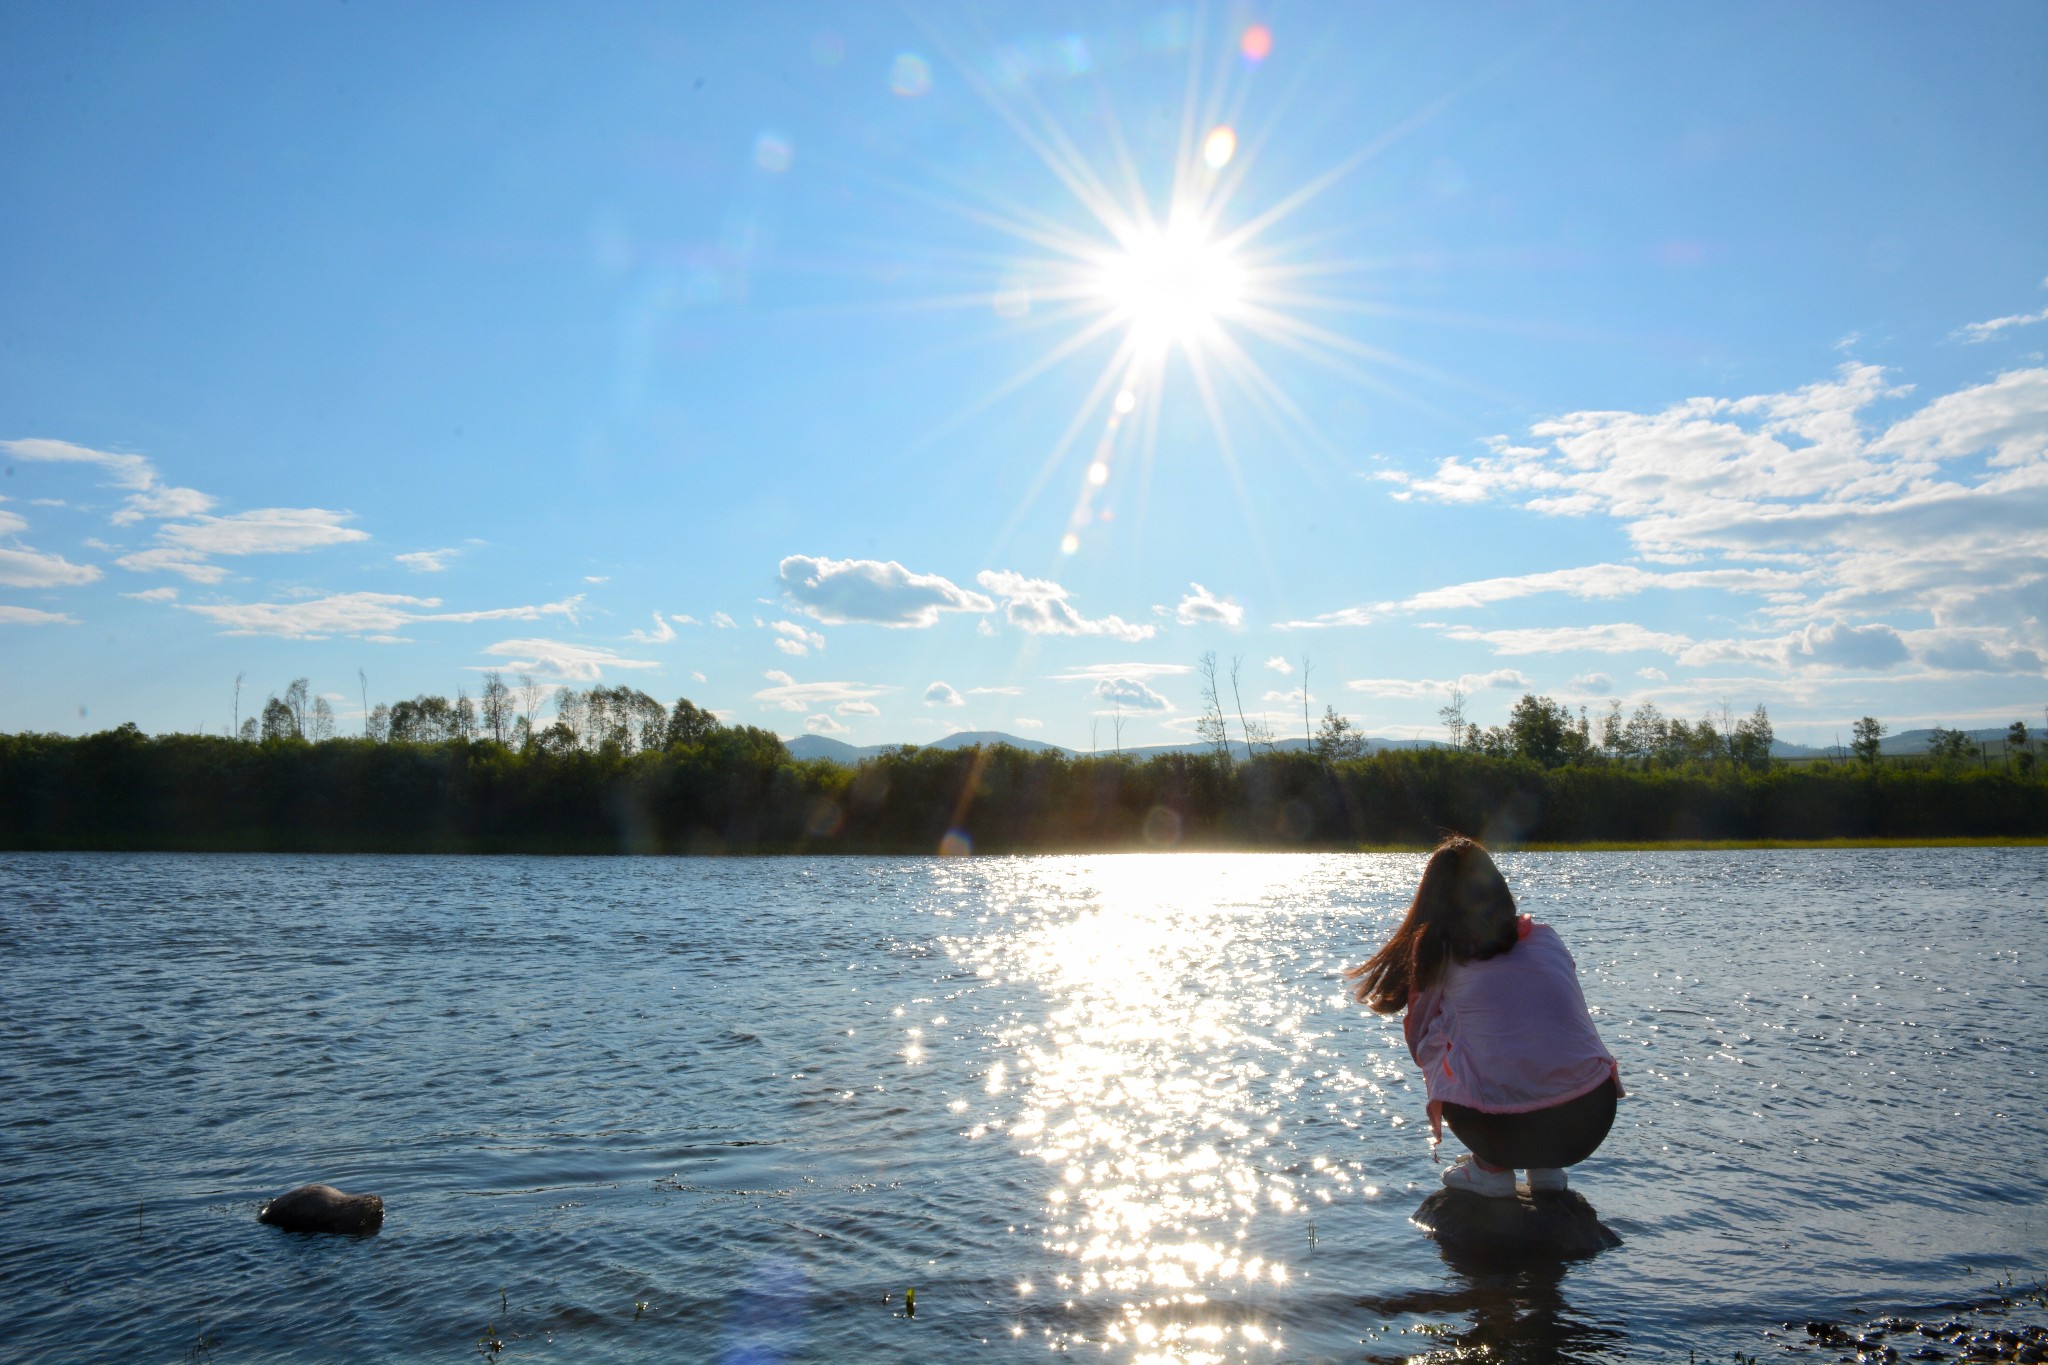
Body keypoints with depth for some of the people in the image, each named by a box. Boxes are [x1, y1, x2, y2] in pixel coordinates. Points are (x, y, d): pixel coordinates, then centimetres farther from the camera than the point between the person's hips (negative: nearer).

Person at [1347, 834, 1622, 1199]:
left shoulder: (1438, 954, 5)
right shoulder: (1547, 937, 15)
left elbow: (1420, 1042, 17)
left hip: (1505, 1133, -3)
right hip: (1590, 1121, 4)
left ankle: (1492, 1169, 16)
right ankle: (1547, 1170, 20)